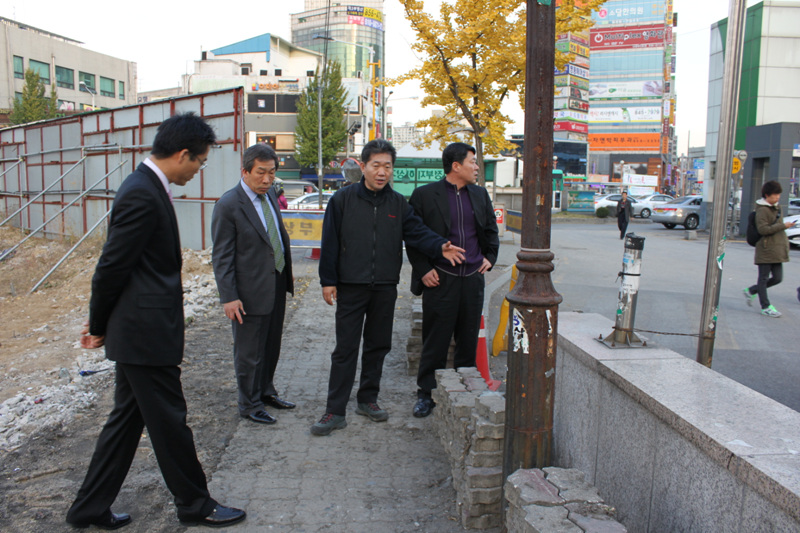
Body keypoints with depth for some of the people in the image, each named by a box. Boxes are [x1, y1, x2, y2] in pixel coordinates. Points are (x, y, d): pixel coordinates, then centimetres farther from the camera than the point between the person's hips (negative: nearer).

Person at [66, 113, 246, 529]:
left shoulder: (146, 188, 11)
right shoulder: (143, 196, -21)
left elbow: (116, 266, 15)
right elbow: (111, 268, -18)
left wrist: (101, 324, 16)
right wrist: (99, 327, -4)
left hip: (139, 329, 10)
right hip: (145, 332, -10)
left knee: (127, 418, 19)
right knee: (169, 420, 6)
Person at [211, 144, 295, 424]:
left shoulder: (270, 195, 7)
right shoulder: (228, 205, -16)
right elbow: (221, 257, -16)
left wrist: (287, 274, 16)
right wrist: (228, 297, -19)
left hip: (277, 286, 8)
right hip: (250, 291, -8)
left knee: (271, 346, 21)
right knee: (249, 352, 7)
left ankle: (266, 392, 39)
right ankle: (250, 404, 25)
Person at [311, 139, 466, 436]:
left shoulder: (398, 203, 6)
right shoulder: (343, 199, -3)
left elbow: (416, 232, -3)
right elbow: (330, 242, -3)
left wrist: (440, 247, -22)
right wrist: (328, 280, -6)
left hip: (385, 288, 4)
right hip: (350, 287, -3)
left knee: (378, 345, 13)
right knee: (345, 349, -1)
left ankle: (368, 399, 29)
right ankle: (335, 411, 7)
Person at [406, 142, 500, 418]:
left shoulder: (480, 195, 12)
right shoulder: (424, 195, -3)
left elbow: (491, 230, 22)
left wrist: (490, 257, 9)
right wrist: (423, 269, -7)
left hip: (473, 279, 5)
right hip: (440, 280, -4)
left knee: (469, 340, 11)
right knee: (436, 341, 2)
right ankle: (426, 394, 17)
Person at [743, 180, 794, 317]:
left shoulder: (776, 207, 14)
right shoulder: (762, 210, -13)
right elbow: (763, 229, -22)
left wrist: (785, 241, 19)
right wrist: (783, 226, -21)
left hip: (777, 250, 8)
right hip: (765, 250, -8)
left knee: (777, 278, 8)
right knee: (764, 278, 2)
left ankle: (751, 291, 24)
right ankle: (766, 307, 8)